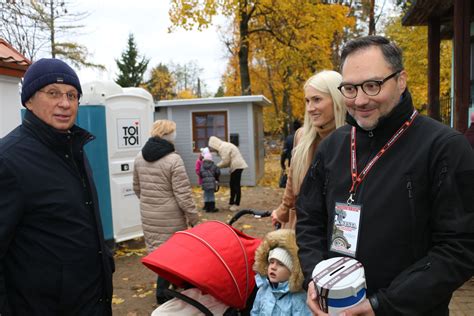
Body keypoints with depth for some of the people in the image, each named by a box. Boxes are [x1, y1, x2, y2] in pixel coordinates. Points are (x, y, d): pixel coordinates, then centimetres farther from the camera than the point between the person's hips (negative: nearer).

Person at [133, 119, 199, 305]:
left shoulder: (140, 158, 4)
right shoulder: (173, 160, -17)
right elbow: (183, 194, -17)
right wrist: (193, 217, -6)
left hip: (148, 215, 7)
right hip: (170, 217, -6)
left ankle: (164, 287, 28)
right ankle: (162, 293, 18)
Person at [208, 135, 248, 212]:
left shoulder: (223, 147, -16)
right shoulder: (223, 146, 16)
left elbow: (225, 161, -18)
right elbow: (227, 160, 14)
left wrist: (217, 166, -4)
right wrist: (218, 166, 2)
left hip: (237, 166, -11)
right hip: (236, 166, 11)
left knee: (236, 185, -6)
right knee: (232, 184, 15)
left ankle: (236, 205, -1)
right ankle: (231, 203, 24)